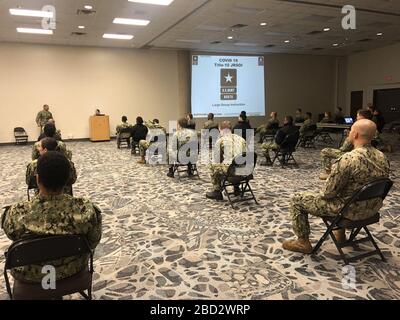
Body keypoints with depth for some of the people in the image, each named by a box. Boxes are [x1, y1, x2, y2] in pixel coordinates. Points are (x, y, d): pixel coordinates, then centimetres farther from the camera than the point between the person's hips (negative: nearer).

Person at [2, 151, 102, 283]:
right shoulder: (86, 209, -30)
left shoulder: (17, 215, -32)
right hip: (74, 269, 1)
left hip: (30, 276, 0)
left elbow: (13, 235, -8)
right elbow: (93, 243, -12)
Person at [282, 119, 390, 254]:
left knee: (297, 199, 5)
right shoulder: (382, 157, -4)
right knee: (338, 194, 38)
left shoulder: (348, 159, -28)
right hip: (373, 208, 8)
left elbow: (329, 192, -21)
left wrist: (324, 194, 3)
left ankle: (303, 242, 16)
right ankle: (340, 234, 42)